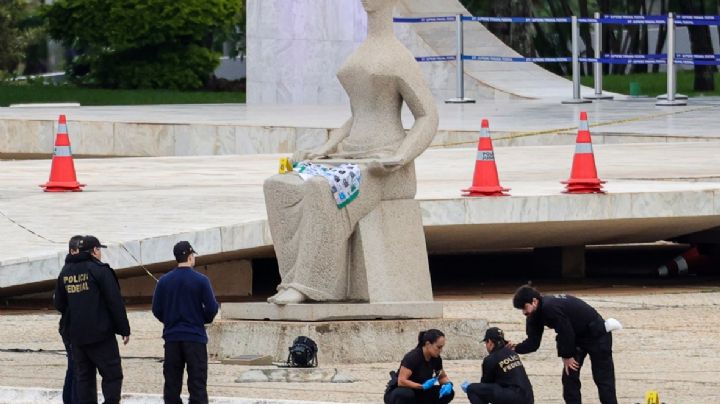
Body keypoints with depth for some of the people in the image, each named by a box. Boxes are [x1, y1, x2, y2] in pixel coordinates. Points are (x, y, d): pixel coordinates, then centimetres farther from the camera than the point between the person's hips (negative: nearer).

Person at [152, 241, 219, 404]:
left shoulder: (164, 281, 0)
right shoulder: (200, 280, -9)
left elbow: (156, 310, 3)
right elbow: (211, 308, -9)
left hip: (172, 337, 3)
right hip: (195, 336, -3)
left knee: (172, 383, 7)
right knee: (197, 384, 0)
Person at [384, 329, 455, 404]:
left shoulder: (436, 359, -5)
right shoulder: (412, 357, -25)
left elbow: (443, 377, 10)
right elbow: (401, 381, -33)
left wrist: (448, 384, -12)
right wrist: (423, 386, -35)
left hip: (418, 396, 7)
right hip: (397, 395, -7)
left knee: (448, 393, -10)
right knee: (406, 394, -42)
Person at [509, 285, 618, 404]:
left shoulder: (551, 308, -34)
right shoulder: (535, 315, -3)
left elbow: (566, 333, -29)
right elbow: (533, 342, -3)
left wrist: (567, 356, -14)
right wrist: (515, 348, -19)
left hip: (596, 335, -9)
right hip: (578, 336, 9)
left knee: (602, 378, -3)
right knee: (569, 376, 3)